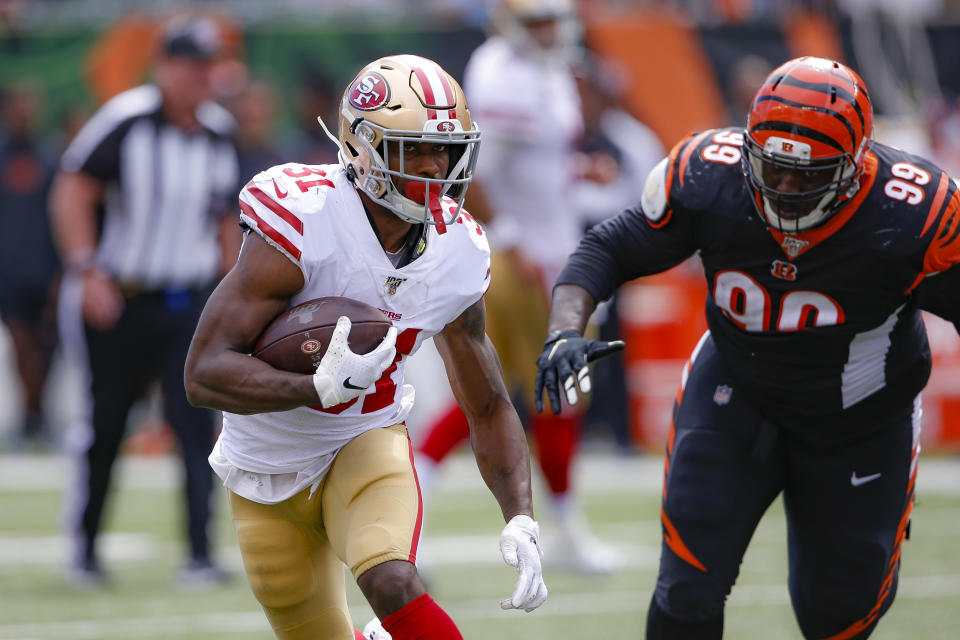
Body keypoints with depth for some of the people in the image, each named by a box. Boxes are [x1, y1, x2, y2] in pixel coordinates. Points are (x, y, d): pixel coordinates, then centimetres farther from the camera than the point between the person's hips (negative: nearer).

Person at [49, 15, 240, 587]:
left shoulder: (218, 134, 4)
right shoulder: (126, 122, -12)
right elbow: (73, 194, -12)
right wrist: (88, 272, -20)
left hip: (190, 303, 3)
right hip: (122, 301, -3)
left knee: (196, 422, -11)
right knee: (106, 428, 7)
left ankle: (201, 554, -11)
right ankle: (86, 546, 24)